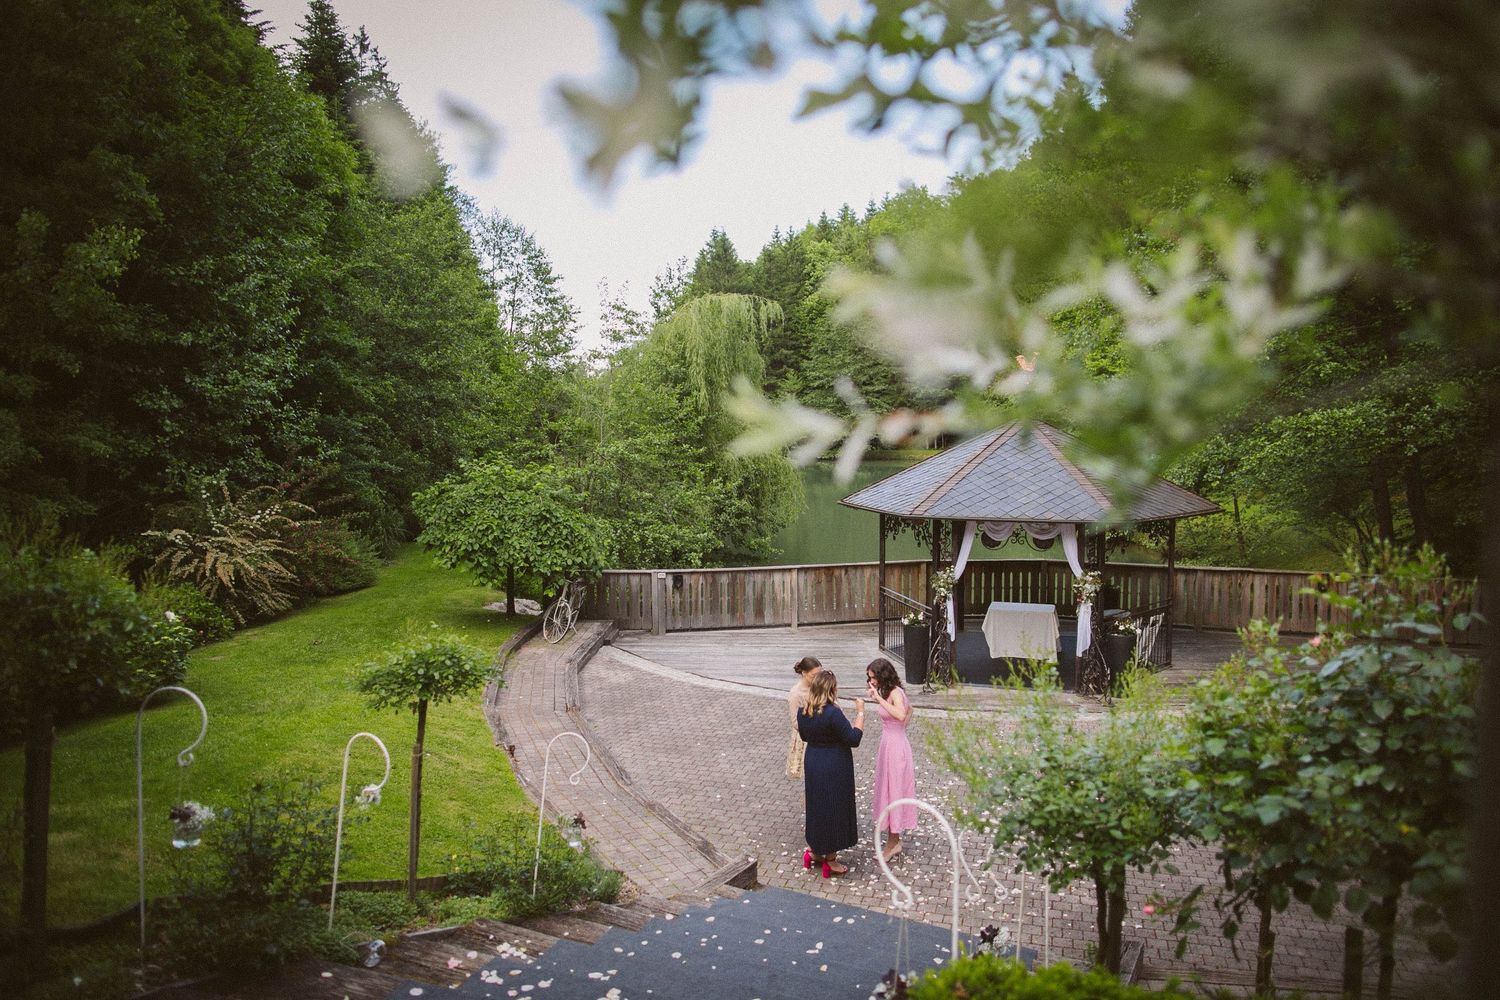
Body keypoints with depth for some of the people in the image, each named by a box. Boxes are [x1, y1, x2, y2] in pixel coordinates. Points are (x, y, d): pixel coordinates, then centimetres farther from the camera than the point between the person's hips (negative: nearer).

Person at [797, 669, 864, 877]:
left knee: (817, 807, 22)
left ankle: (814, 850, 35)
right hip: (835, 770, -7)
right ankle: (830, 860, 20)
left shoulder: (803, 712, -3)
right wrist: (860, 713, -14)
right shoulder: (833, 714, -26)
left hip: (812, 765, 7)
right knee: (835, 810, 8)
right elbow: (854, 739, -21)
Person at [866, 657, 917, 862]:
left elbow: (901, 715, -40)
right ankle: (894, 840, 28)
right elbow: (909, 709, 24)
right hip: (888, 745, 10)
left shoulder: (895, 693, -20)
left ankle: (893, 843, 12)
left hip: (895, 748, -10)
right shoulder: (889, 691, 7)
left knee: (893, 792, 1)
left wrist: (879, 699, -38)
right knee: (888, 792, 16)